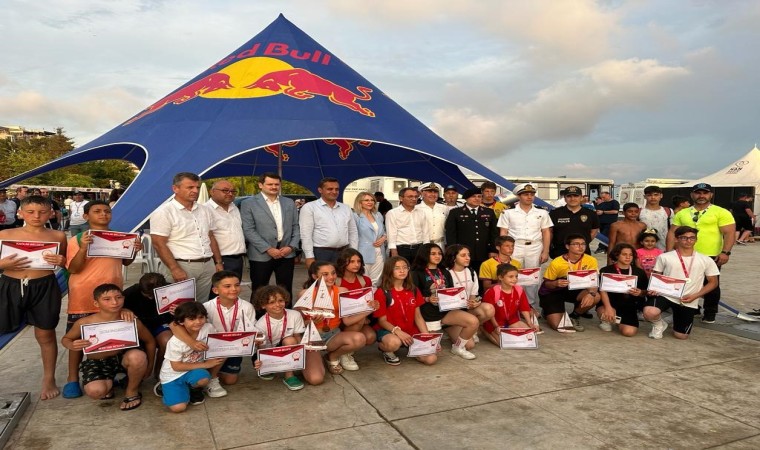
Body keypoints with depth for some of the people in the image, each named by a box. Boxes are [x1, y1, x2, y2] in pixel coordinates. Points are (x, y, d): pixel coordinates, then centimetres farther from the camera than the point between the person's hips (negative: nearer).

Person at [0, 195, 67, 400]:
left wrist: (62, 261, -10)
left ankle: (49, 380, 27)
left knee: (45, 334, 9)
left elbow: (68, 263, 11)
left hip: (44, 288, 0)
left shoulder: (57, 236, 3)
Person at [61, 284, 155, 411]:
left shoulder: (131, 321, -17)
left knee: (138, 356, -36)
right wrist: (72, 346, -21)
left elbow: (150, 341, 0)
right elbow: (66, 339, 3)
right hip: (97, 363, 0)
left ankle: (131, 392, -5)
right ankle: (109, 383, 12)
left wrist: (149, 365, 5)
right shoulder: (84, 323, -17)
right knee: (95, 391, -31)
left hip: (122, 358, 0)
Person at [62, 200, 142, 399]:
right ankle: (73, 379, 17)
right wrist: (83, 248, -27)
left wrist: (134, 250, -5)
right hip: (84, 297, -4)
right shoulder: (77, 239, -8)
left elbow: (125, 262, 15)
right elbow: (73, 269, -12)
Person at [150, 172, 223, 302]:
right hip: (181, 266, -6)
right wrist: (175, 269, -18)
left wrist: (218, 262, 11)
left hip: (207, 266, 6)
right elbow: (159, 244, -13)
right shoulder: (163, 212, -8)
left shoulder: (205, 211, 13)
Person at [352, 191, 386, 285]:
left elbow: (383, 231, 24)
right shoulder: (356, 217, -7)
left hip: (379, 254, 6)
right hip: (364, 254, -6)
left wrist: (384, 238, 2)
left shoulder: (378, 215, 15)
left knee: (375, 282, 10)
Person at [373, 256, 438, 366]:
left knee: (431, 359, -15)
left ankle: (412, 347, 15)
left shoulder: (413, 290, 7)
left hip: (410, 331, 5)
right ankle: (385, 349, -3)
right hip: (388, 331, -5)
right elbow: (382, 321, -10)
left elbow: (418, 316, 7)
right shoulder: (381, 293, -9)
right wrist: (397, 331, -29)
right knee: (394, 342, -41)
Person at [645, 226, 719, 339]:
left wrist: (694, 296, -6)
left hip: (688, 301, 2)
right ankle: (659, 324, 6)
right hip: (665, 295, -2)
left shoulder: (706, 260, 4)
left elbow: (713, 282, 9)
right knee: (649, 313, -33)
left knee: (681, 335, 4)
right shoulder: (665, 257, 1)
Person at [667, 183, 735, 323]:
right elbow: (672, 233, 8)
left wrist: (725, 252, -19)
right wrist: (669, 252, -1)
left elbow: (729, 233, -8)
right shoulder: (682, 213, 9)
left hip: (711, 257, -3)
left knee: (711, 286, 8)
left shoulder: (721, 212, -2)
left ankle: (710, 314, 24)